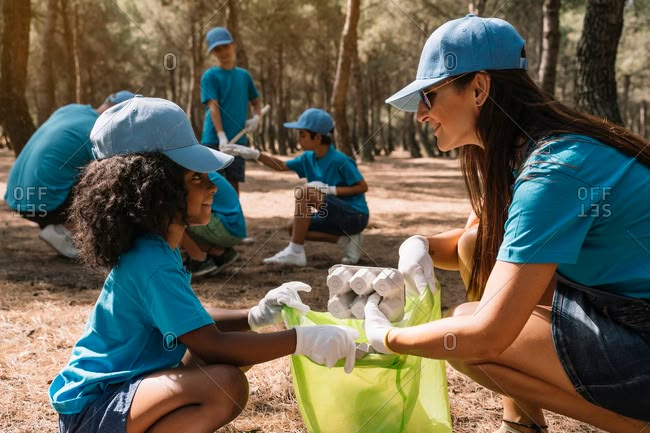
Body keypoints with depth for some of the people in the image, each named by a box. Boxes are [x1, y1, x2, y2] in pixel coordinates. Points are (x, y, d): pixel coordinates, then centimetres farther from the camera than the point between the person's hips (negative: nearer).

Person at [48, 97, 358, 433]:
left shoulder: (155, 248, 6)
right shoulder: (152, 264, -24)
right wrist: (302, 340, -25)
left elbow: (194, 323, 17)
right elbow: (211, 345, -28)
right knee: (225, 385, -28)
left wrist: (254, 317, 1)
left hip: (120, 384, 10)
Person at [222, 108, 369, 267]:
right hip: (338, 214, 9)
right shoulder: (308, 158, 4)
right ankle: (346, 240, 4)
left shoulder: (340, 160, -19)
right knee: (294, 227, 6)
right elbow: (282, 166, 15)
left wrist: (330, 189, -21)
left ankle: (295, 252, -18)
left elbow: (363, 187, -15)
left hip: (356, 216, -9)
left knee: (305, 192, -23)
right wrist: (254, 154, 4)